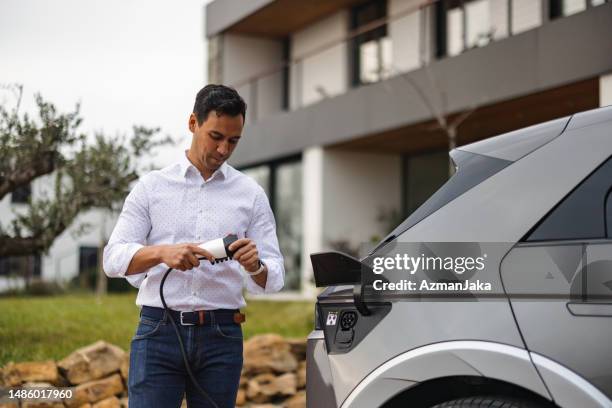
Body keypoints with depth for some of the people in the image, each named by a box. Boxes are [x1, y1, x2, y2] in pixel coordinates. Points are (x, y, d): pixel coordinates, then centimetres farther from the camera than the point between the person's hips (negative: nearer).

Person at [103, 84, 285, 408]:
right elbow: (114, 258, -1)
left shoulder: (251, 195, 9)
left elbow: (274, 279, 6)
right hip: (158, 332, -1)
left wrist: (255, 267, -18)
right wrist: (162, 252, -21)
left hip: (221, 336, 2)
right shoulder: (152, 186, 6)